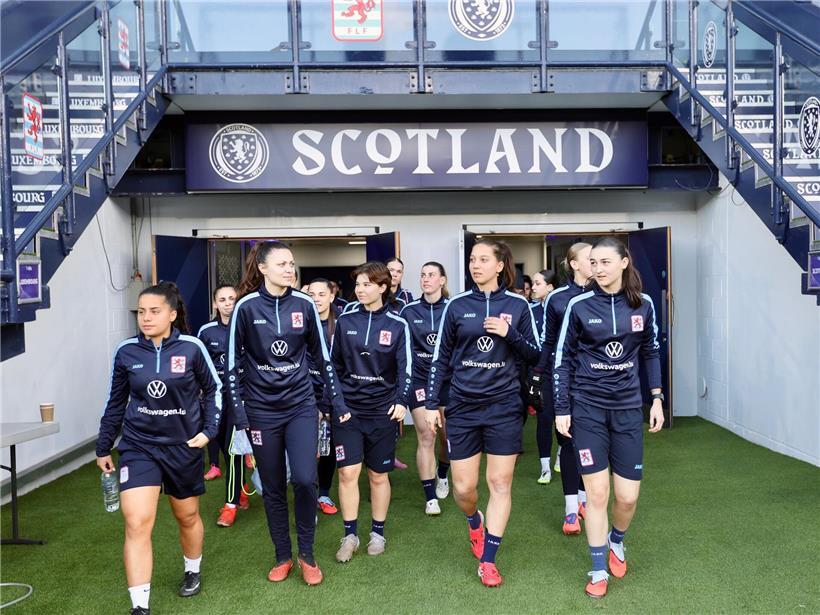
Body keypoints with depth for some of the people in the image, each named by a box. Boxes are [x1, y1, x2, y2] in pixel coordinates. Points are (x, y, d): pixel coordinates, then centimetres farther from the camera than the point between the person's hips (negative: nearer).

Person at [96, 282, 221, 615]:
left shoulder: (191, 347, -12)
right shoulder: (126, 351, -6)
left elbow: (213, 389, 3)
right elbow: (116, 401, 7)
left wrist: (209, 429, -5)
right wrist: (103, 448, 12)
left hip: (184, 446, 0)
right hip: (139, 446, 1)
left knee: (187, 516, 18)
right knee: (136, 524, -12)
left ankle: (192, 572, 46)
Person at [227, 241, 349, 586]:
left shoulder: (305, 305, -2)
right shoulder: (246, 307, -7)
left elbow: (322, 355, 6)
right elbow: (233, 362, -2)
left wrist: (338, 401, 7)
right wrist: (239, 412, -4)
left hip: (301, 405, 1)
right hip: (262, 410, 0)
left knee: (304, 479, -10)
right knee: (273, 487, 9)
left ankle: (307, 554, 14)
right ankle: (283, 557, 29)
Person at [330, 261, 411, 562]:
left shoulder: (397, 325, -3)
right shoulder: (345, 321, 2)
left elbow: (405, 368, -2)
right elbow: (334, 363, 8)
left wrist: (401, 401, -14)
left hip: (382, 410, -1)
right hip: (348, 408, 1)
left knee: (379, 475, 10)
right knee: (347, 472, -1)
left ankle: (377, 533, 27)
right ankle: (350, 535, 15)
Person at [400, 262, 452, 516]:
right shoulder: (409, 311, -1)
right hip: (420, 379, 0)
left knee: (447, 435, 8)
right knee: (426, 437, -5)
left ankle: (442, 476, 39)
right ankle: (430, 497, 6)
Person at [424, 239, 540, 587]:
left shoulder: (518, 305, 0)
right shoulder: (456, 306, 1)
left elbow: (534, 355, 3)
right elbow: (441, 359, 5)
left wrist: (510, 334, -15)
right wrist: (431, 404, 2)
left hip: (504, 406, 0)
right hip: (463, 407, 1)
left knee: (500, 484, 3)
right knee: (463, 488, 5)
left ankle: (487, 561, 19)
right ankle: (474, 523, 40)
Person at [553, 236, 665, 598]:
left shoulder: (642, 304, 0)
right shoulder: (579, 306, -7)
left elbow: (650, 352, 12)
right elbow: (563, 359, -2)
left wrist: (657, 398, 7)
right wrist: (561, 410, -3)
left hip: (627, 408, 2)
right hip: (587, 408, -2)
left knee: (628, 496, 4)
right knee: (597, 492, 2)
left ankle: (617, 542, 38)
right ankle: (599, 571, 21)